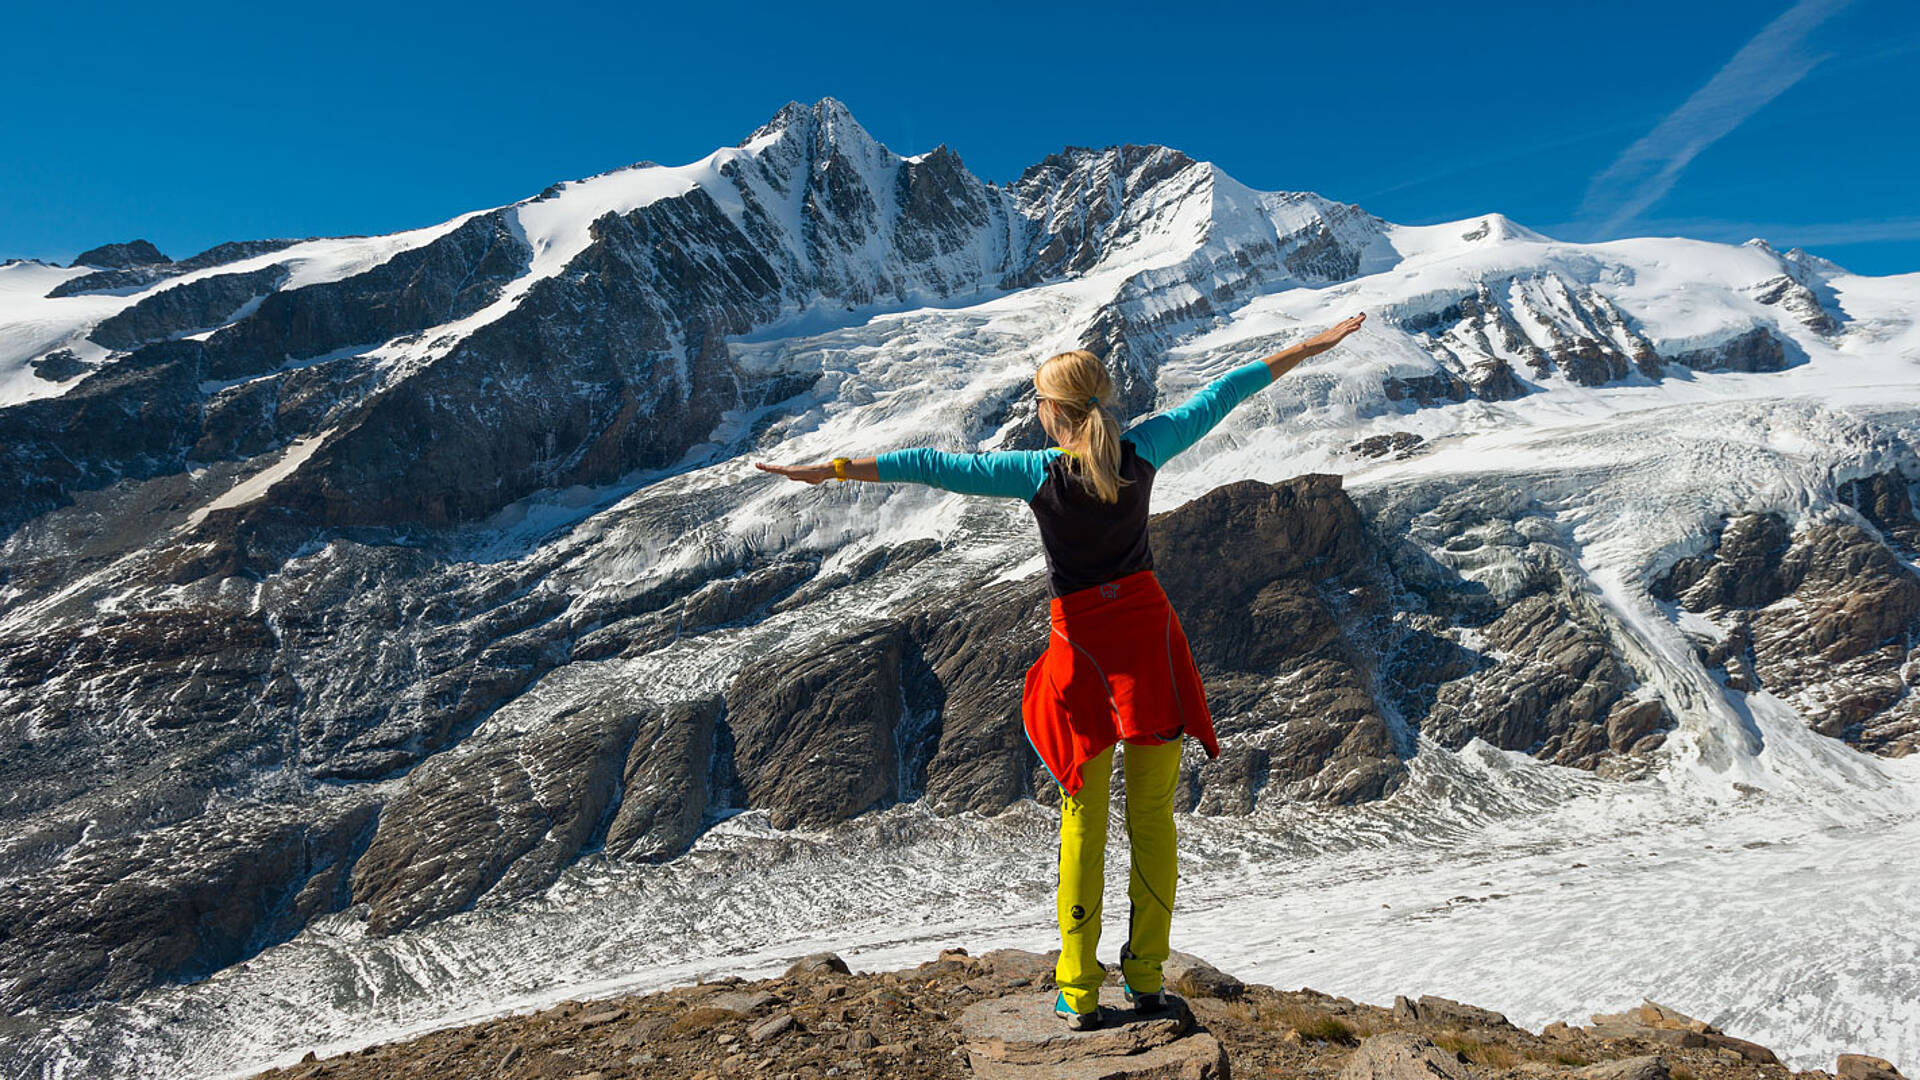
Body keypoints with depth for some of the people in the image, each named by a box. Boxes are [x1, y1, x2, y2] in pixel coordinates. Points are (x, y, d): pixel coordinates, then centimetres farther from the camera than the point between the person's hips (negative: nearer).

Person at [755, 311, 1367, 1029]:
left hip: (1082, 645, -2)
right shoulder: (1142, 452, -5)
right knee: (1152, 815, 13)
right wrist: (1313, 346, 15)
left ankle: (1079, 993, 16)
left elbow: (934, 466, -15)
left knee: (1083, 823, 11)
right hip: (1150, 634, 2)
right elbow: (1219, 396, 5)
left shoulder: (1038, 473, -13)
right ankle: (1147, 977, 21)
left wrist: (830, 470, -12)